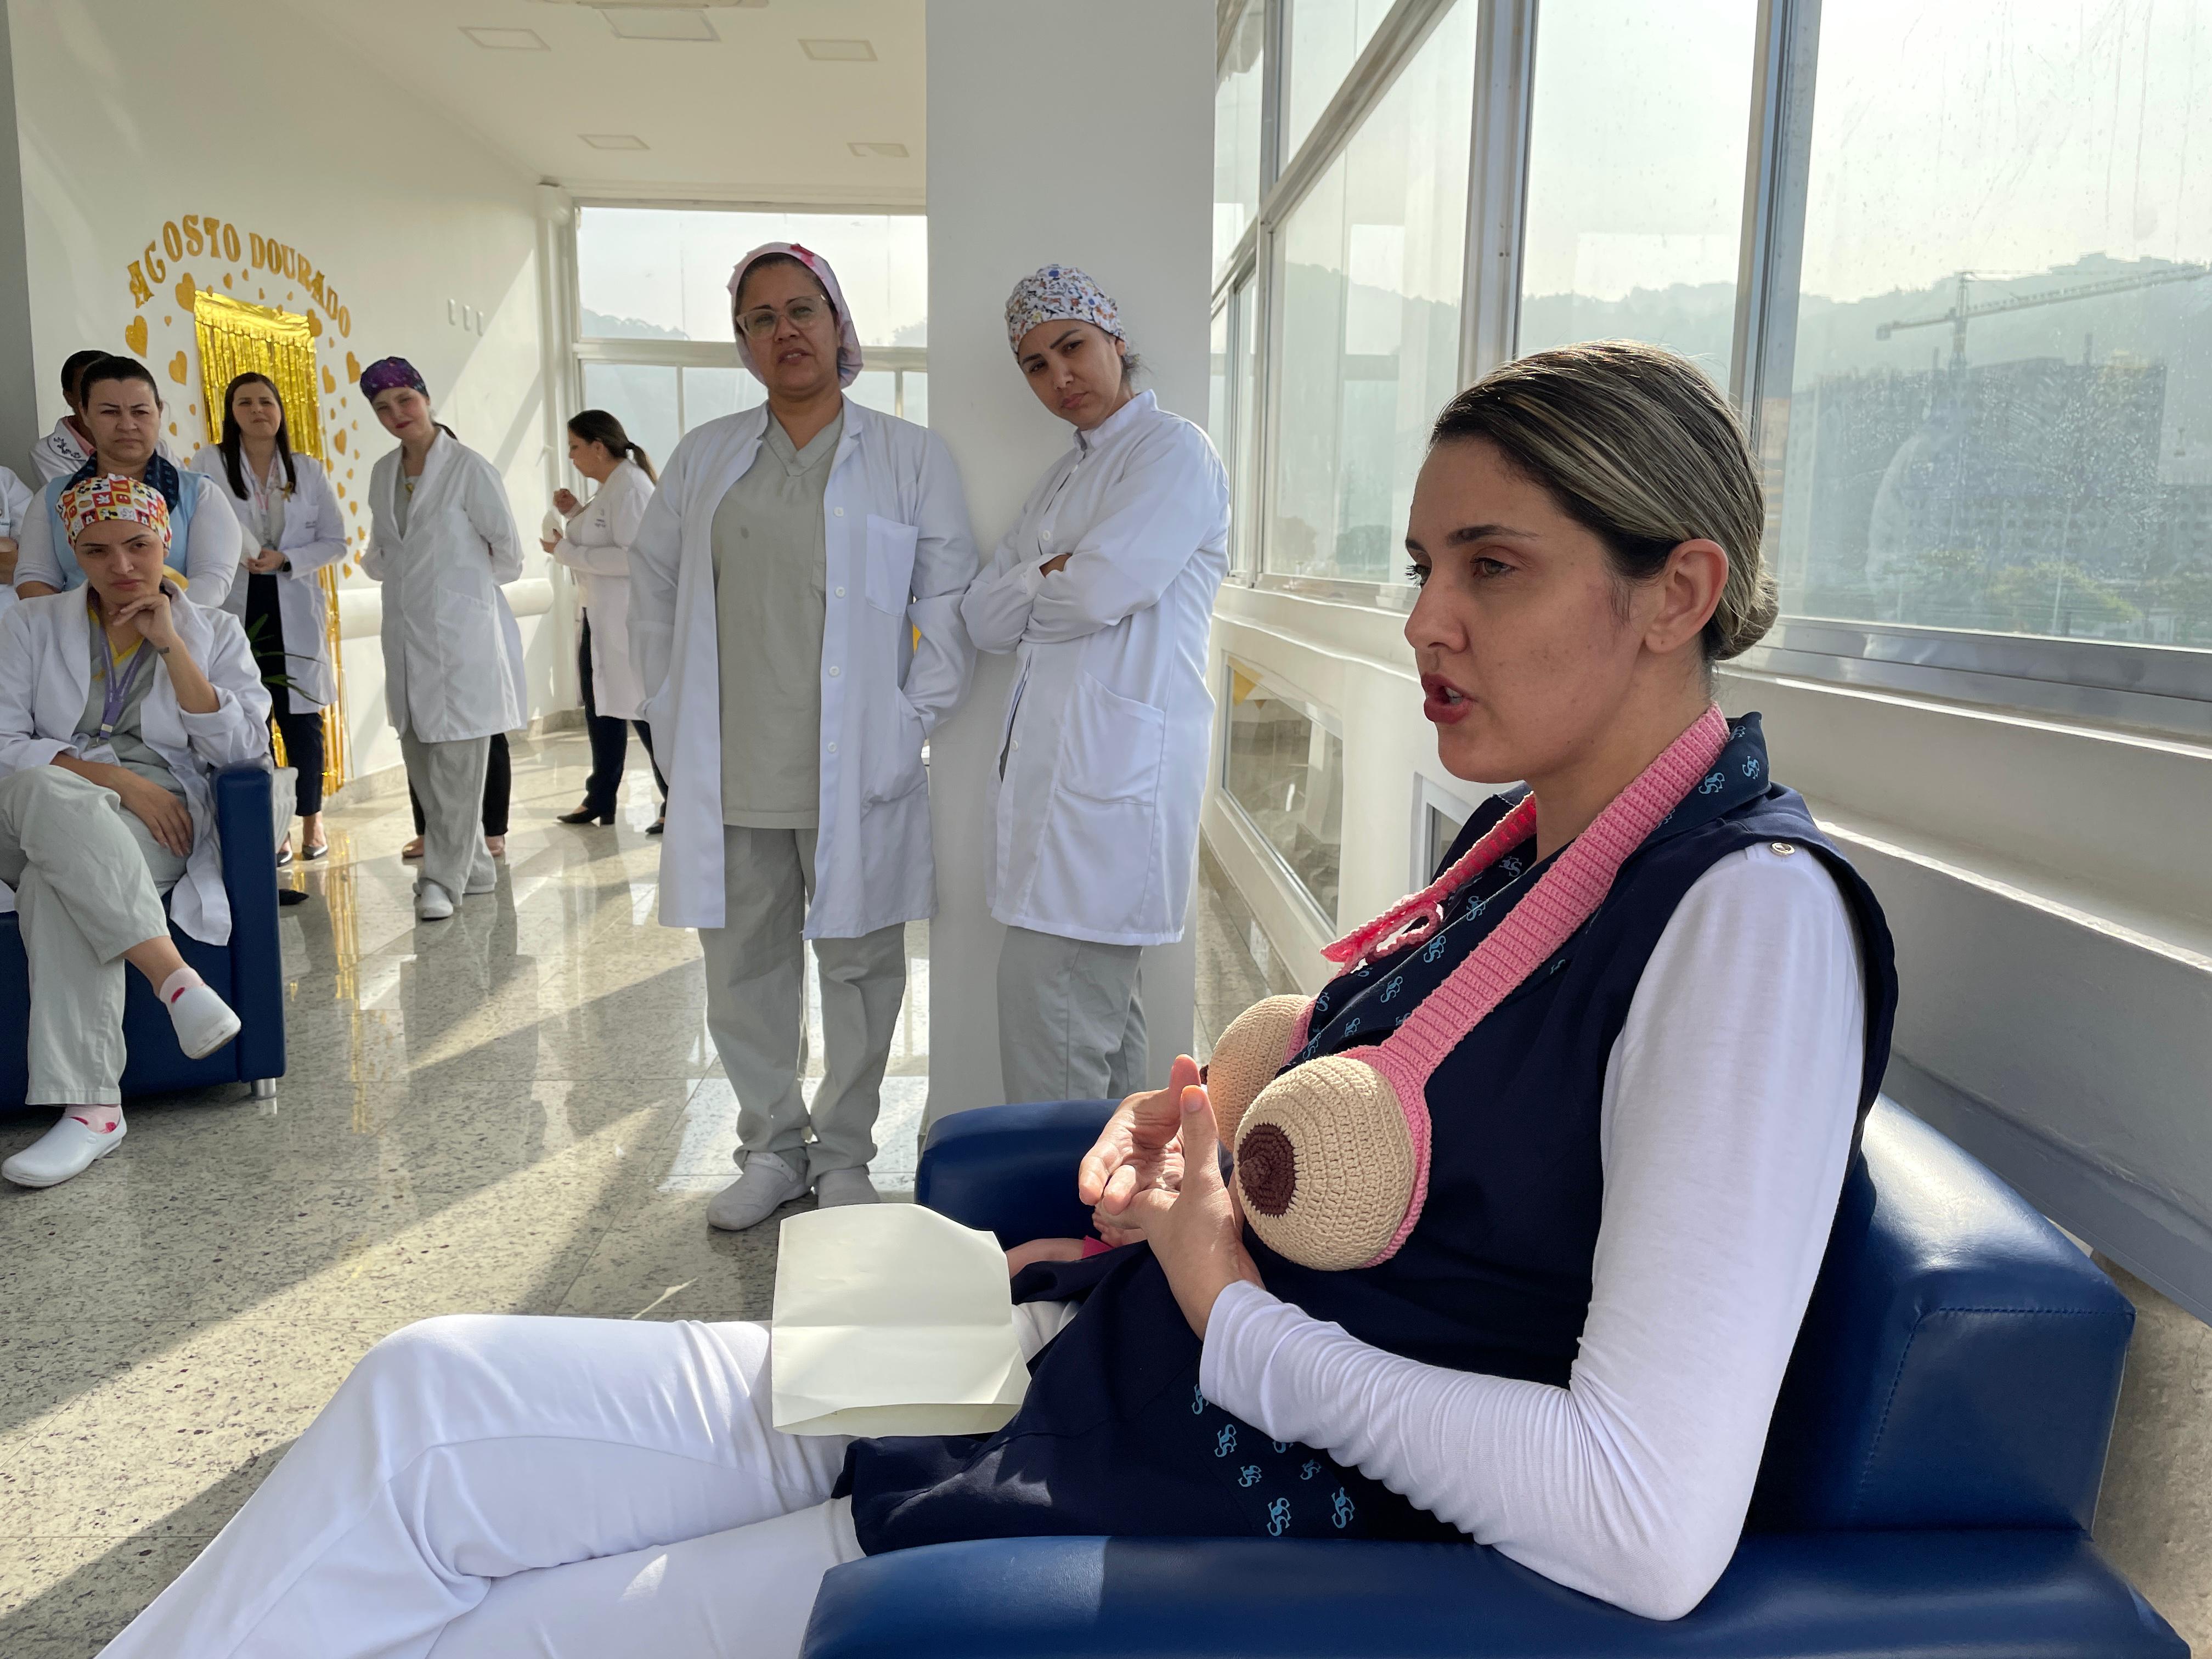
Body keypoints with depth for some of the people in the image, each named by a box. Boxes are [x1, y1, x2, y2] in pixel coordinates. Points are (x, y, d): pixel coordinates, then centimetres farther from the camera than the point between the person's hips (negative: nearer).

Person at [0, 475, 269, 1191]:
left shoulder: (214, 633, 13)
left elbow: (243, 750, -1)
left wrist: (171, 646, -6)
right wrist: (111, 778, -14)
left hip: (160, 823, -1)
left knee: (59, 883, -36)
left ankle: (90, 1106, -40)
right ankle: (174, 978, -48)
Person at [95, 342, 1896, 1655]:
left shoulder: (1751, 911, -19)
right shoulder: (1528, 839, 7)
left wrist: (1238, 1319, -16)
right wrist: (1191, 1153, 0)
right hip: (1091, 1366, 8)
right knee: (424, 1402, 2)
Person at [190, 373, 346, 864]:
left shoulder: (309, 470, 7)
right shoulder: (209, 465, 3)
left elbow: (334, 542, 6)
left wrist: (285, 559, -9)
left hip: (295, 611, 1)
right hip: (235, 608, -1)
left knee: (302, 718, 3)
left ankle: (311, 819, 18)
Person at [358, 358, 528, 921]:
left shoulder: (469, 468, -8)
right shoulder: (383, 472, 12)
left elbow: (509, 554, -2)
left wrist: (459, 578, 9)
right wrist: (380, 564, 9)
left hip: (461, 630, -7)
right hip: (405, 633, 7)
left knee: (456, 761, -6)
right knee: (420, 756, 9)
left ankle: (444, 878, 2)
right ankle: (474, 867, 20)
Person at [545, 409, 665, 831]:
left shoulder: (631, 487, -16)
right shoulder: (609, 487, 14)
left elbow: (632, 556, -25)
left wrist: (568, 552, -18)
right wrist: (575, 513, 7)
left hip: (630, 619, -10)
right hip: (601, 617, 10)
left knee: (643, 709, -4)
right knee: (601, 709, 17)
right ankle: (599, 800, 29)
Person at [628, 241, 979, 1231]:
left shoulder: (910, 459, 3)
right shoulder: (705, 457, 12)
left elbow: (950, 601, 1)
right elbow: (653, 584, 19)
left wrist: (914, 721, -7)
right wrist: (672, 714, 10)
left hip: (856, 775, -3)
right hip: (730, 776, 3)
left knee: (858, 963, 6)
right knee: (744, 968, 10)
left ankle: (844, 1155, 24)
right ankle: (771, 1149, 28)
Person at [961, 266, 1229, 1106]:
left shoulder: (1175, 450, -4)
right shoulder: (1062, 478, 22)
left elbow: (1098, 592, -17)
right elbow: (983, 620, 13)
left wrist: (1030, 586, 3)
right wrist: (1057, 575, -4)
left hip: (1115, 771, -9)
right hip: (1058, 767, 9)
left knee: (1046, 1018, -11)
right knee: (1102, 1002, 14)